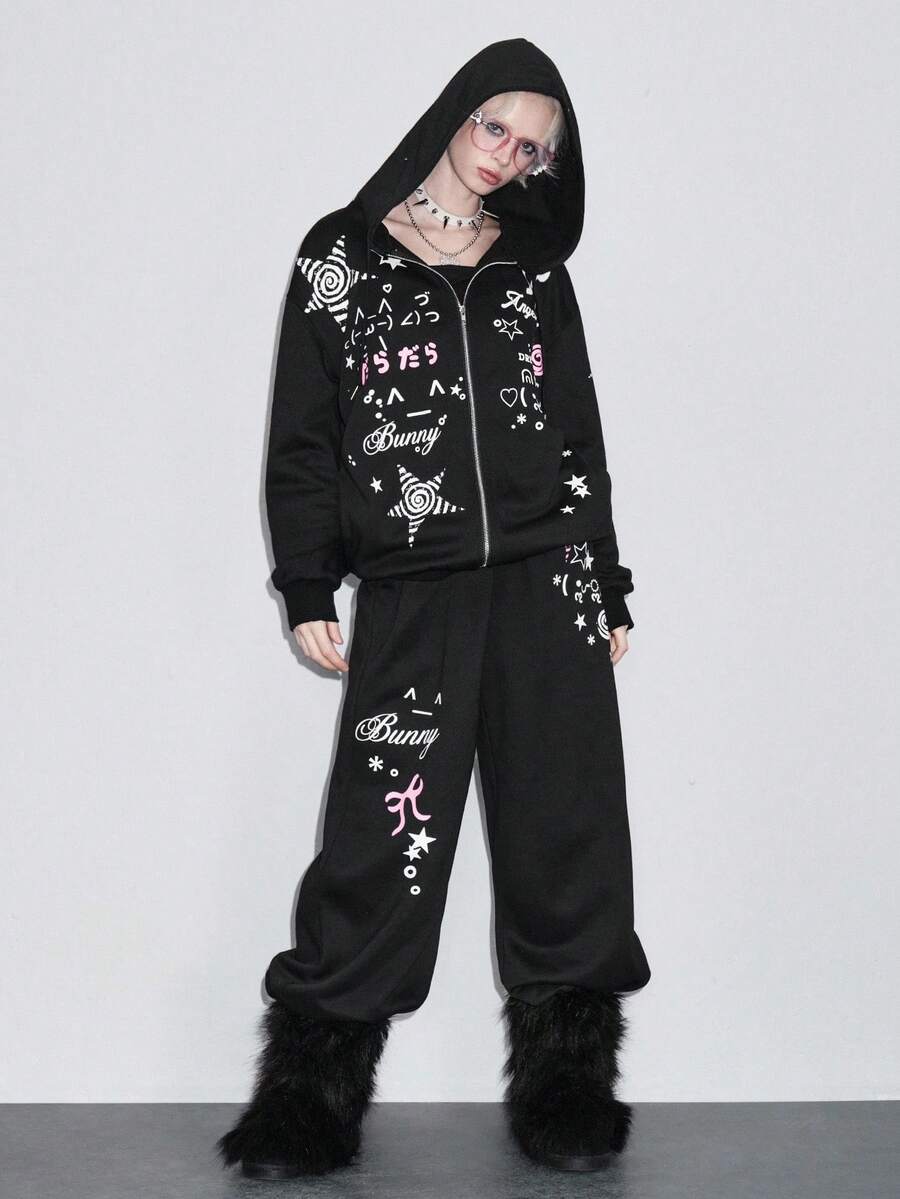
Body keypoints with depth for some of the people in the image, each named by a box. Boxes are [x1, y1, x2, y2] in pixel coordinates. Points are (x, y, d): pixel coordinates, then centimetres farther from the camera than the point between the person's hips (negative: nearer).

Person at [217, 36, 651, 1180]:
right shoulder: (341, 257, 6)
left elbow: (580, 432, 15)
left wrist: (607, 590, 11)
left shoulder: (536, 270, 13)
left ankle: (566, 1082, 13)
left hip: (548, 578, 3)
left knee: (563, 828, 2)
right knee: (383, 836, -5)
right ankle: (313, 1095, 6)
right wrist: (308, 589, 0)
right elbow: (303, 433, 5)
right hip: (410, 592, -2)